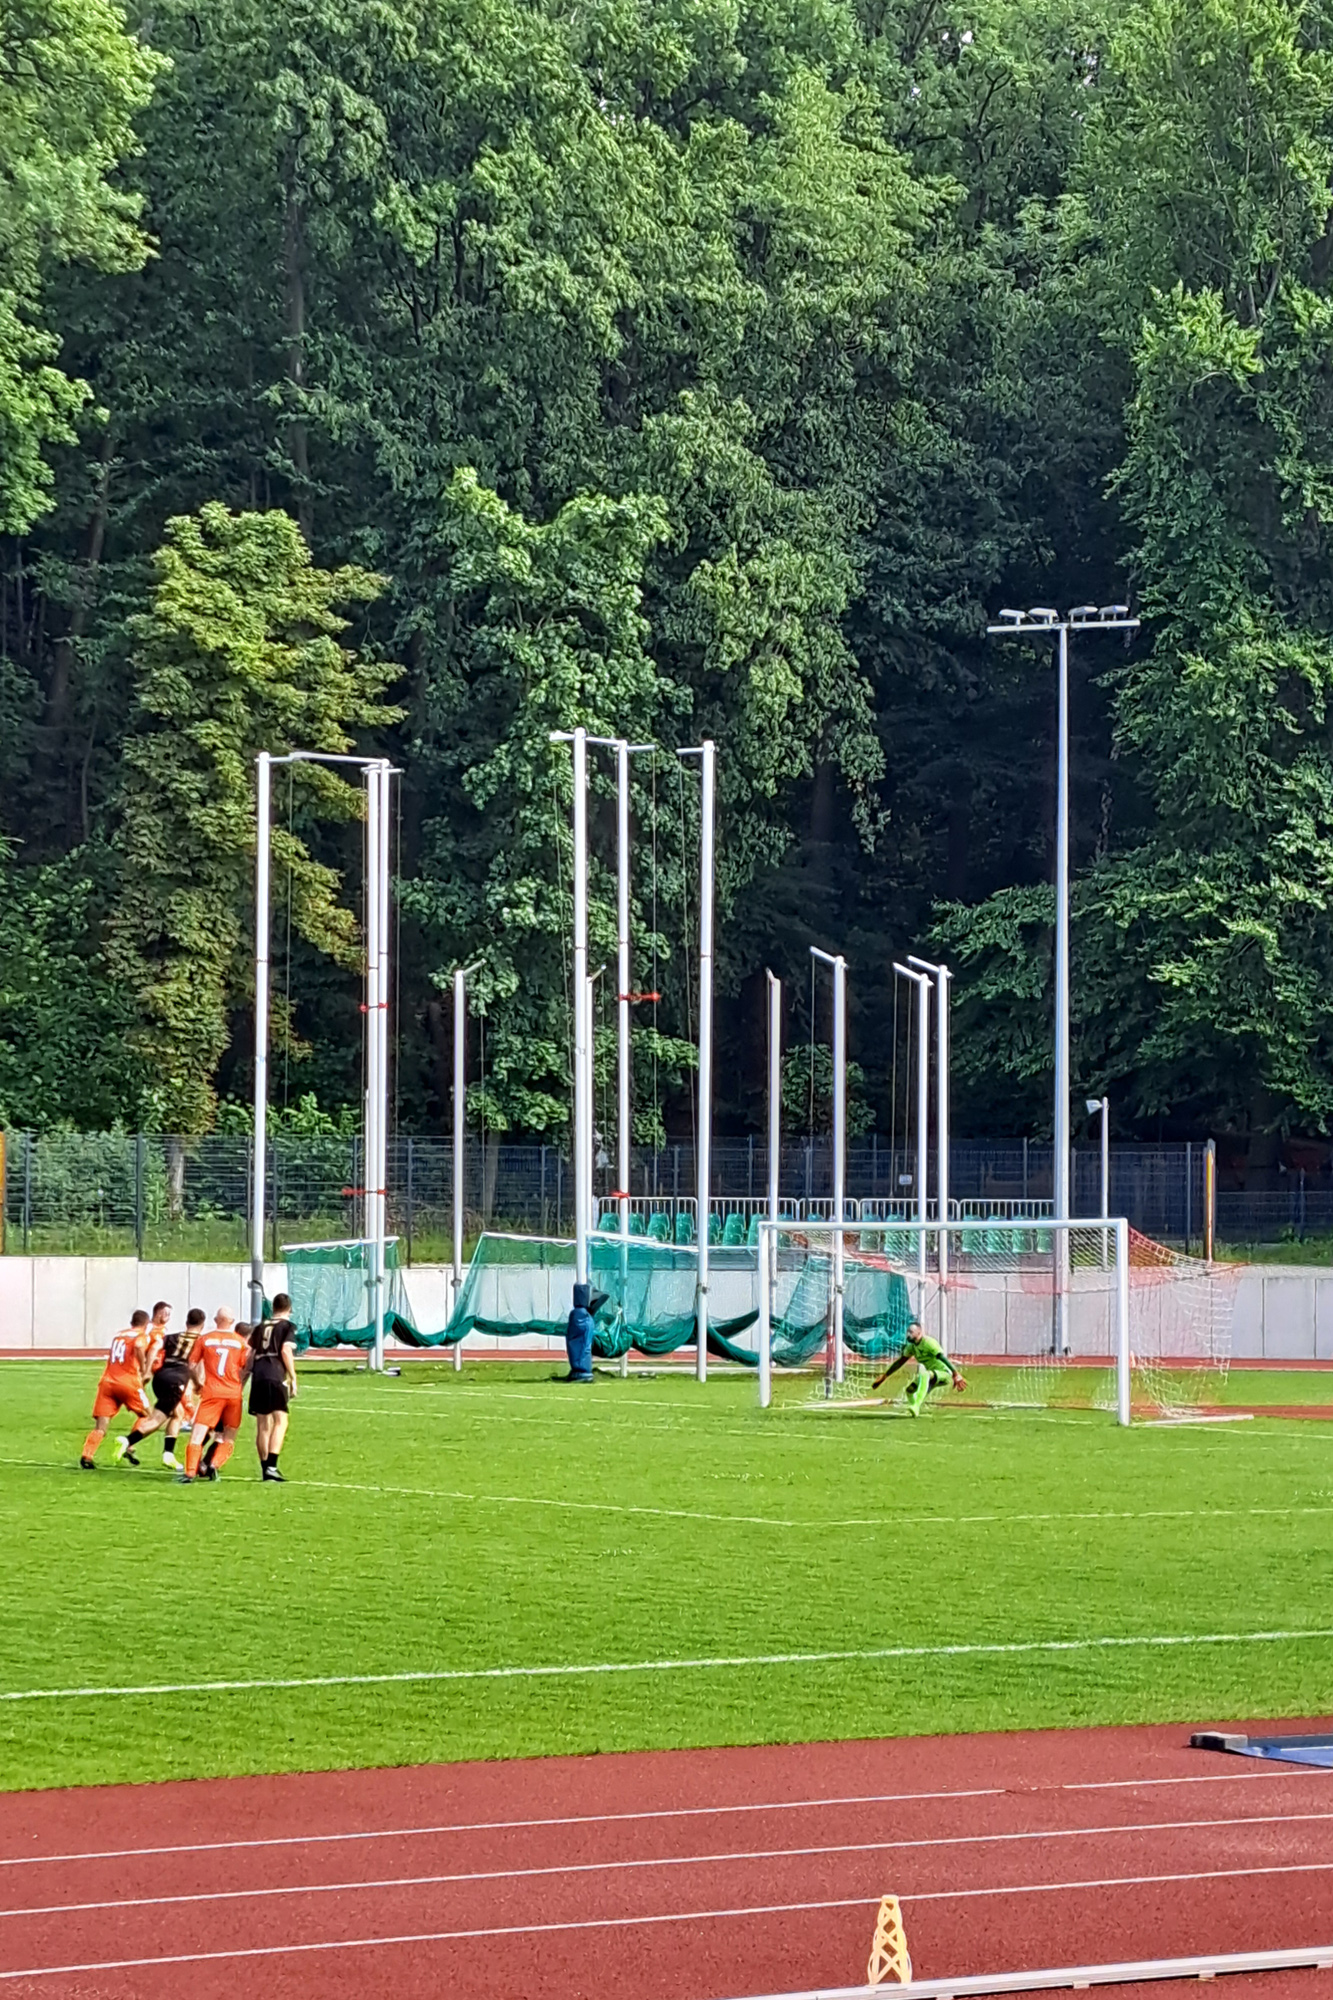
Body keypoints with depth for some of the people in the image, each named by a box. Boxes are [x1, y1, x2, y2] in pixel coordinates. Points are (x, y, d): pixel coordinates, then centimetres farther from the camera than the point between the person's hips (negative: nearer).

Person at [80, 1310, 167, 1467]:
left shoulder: (119, 1334, 23)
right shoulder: (141, 1336, 5)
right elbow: (139, 1346, -18)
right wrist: (144, 1370, -9)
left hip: (107, 1381, 4)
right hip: (128, 1382, -4)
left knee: (101, 1427, -1)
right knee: (147, 1417, 14)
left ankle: (86, 1455, -24)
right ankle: (128, 1444, -9)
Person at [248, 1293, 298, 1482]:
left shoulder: (261, 1326, 21)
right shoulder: (287, 1326, 5)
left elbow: (249, 1355, 20)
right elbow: (285, 1351, -8)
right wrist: (293, 1378, -5)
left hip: (258, 1376, 6)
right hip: (276, 1376, -6)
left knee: (263, 1424, 12)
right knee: (280, 1421, -9)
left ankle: (264, 1467, 15)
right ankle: (271, 1466, -22)